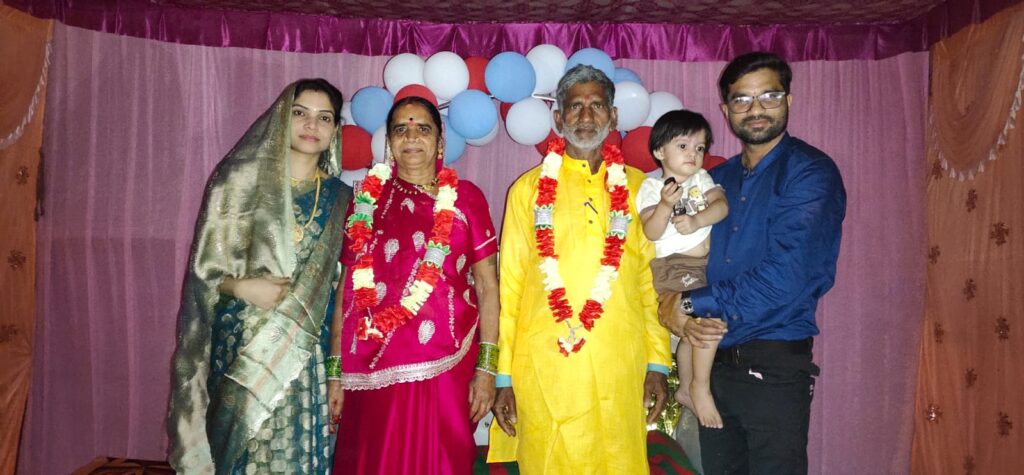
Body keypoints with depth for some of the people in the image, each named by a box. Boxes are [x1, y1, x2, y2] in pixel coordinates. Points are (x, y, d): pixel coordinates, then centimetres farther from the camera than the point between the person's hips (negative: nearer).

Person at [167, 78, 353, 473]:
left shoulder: (339, 197, 6)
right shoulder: (241, 180, -1)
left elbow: (337, 280, 10)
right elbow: (204, 264, 0)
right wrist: (242, 287, -18)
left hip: (301, 350, 2)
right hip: (239, 344, -2)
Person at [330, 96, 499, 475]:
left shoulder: (465, 198, 3)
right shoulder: (367, 200, 8)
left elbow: (488, 287, 1)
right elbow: (347, 290, 8)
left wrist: (487, 367, -5)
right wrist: (336, 371, 5)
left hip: (447, 370, -1)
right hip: (375, 373, 2)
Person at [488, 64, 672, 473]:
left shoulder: (637, 187, 9)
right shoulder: (529, 189, 5)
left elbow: (653, 279, 9)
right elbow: (509, 285, 4)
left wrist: (658, 364, 4)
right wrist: (503, 377, 0)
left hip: (620, 370, 1)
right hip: (543, 368, -1)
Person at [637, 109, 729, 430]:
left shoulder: (701, 179, 13)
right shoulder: (652, 188, -2)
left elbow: (722, 205, -6)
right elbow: (651, 233, -13)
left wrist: (697, 219, -22)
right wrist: (666, 205, -27)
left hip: (705, 266, 6)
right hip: (673, 267, -6)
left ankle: (685, 389, 36)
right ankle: (700, 387, -9)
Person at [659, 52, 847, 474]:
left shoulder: (810, 172, -9)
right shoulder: (717, 180, 11)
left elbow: (785, 276, -20)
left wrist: (692, 304, -12)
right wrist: (681, 316, -10)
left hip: (775, 367, -6)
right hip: (713, 360, 6)